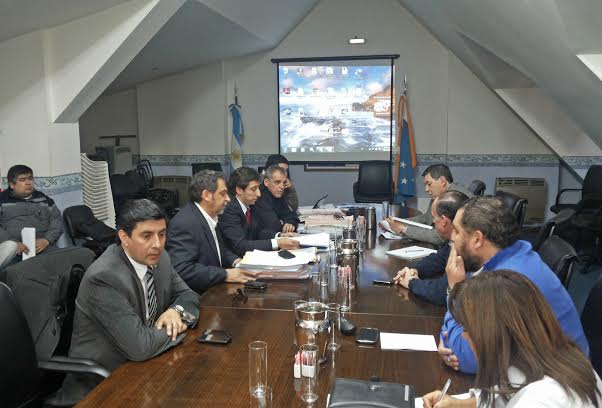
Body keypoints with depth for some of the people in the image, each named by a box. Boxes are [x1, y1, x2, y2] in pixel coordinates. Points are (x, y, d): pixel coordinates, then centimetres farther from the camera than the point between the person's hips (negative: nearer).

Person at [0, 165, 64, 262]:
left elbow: (57, 220, 13)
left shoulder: (43, 199, 21)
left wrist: (47, 240, -7)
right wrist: (13, 243, -16)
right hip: (12, 246, -1)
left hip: (42, 245, 1)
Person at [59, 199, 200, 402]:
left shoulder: (158, 258, -4)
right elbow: (140, 346, -29)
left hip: (140, 365, 7)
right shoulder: (104, 278, -26)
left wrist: (177, 311, -13)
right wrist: (178, 328, -12)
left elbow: (187, 295, 9)